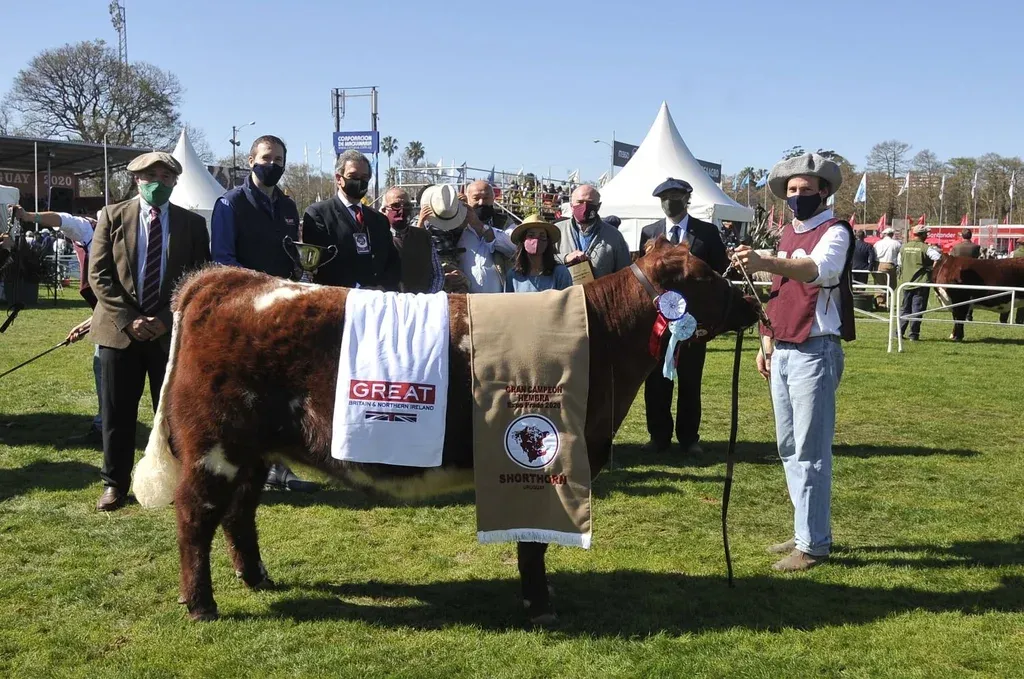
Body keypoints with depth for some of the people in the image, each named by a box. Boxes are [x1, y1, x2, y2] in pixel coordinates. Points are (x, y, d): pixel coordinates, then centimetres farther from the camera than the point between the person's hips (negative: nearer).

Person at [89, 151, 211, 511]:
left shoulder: (193, 223, 5)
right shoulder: (113, 216, 4)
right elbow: (98, 274, -1)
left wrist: (166, 319, -9)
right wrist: (128, 319, -11)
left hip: (171, 331, 0)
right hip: (119, 328, 0)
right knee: (117, 412, 5)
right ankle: (115, 483, 17)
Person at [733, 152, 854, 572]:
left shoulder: (835, 232, -9)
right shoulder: (788, 233, 16)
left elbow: (817, 270, -31)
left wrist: (763, 263, -46)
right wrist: (767, 343, 16)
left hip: (814, 352, -8)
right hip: (782, 352, 9)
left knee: (810, 452, -5)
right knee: (789, 449, 14)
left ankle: (813, 544, 3)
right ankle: (807, 531, 25)